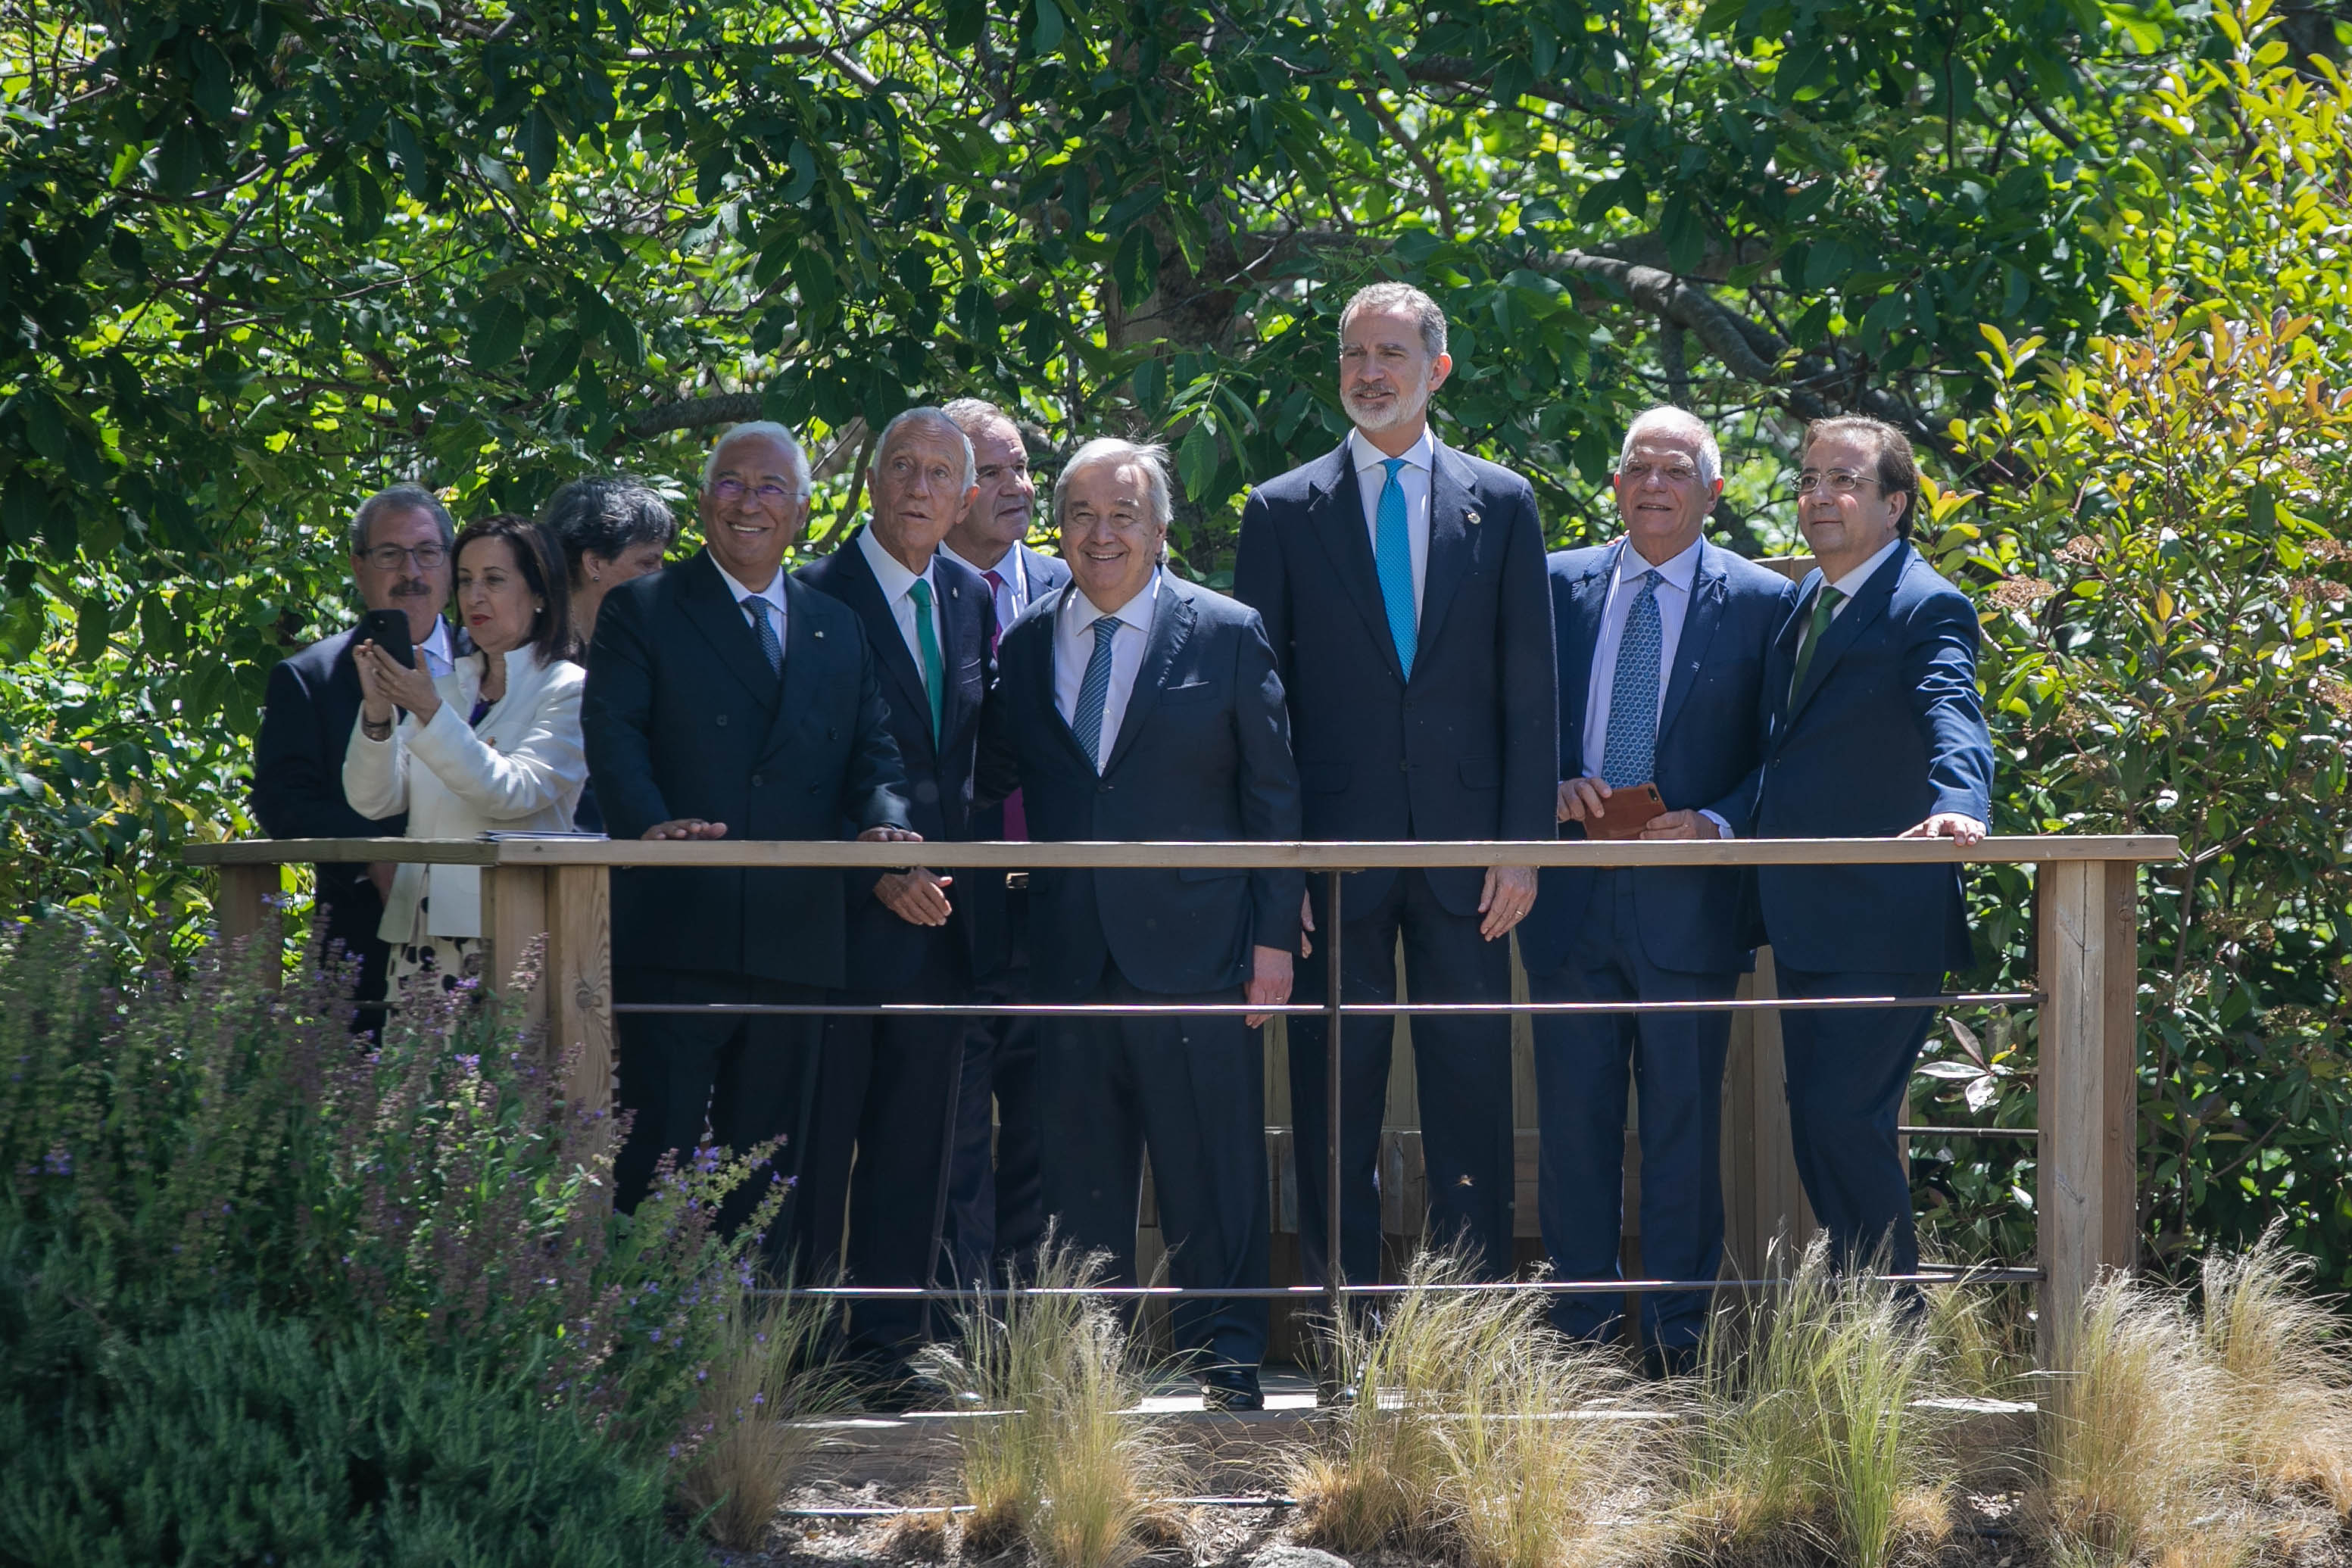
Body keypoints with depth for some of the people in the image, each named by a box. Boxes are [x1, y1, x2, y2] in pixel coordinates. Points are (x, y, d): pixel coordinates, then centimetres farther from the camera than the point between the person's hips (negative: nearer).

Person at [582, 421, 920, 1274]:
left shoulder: (839, 632, 19)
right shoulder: (641, 612, 5)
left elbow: (871, 755, 11)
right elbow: (613, 736, -8)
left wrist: (884, 821, -12)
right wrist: (649, 824, -27)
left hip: (795, 940, 5)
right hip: (675, 938, -5)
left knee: (768, 1168, 8)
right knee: (654, 1159, -6)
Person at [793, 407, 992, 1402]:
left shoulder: (970, 600, 12)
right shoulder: (819, 598, -8)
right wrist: (878, 874, -17)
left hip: (938, 905, 6)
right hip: (844, 908, -6)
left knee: (914, 1141, 7)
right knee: (819, 1141, -2)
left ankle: (887, 1343, 12)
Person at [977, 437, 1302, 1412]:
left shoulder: (1227, 635, 2)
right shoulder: (1025, 645, 11)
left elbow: (1273, 794, 2)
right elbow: (989, 779, 15)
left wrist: (1274, 934, -3)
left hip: (1194, 954, -3)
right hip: (1070, 956, 3)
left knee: (1211, 1172, -1)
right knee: (1079, 1176, 6)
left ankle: (1224, 1359, 8)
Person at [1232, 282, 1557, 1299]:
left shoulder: (1502, 504, 8)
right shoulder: (1283, 511, 6)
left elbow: (1530, 690, 6)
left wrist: (1524, 843, -3)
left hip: (1465, 852, 1)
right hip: (1333, 852, -1)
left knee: (1472, 1102, 2)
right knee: (1334, 1112, 1)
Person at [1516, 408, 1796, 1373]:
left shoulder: (1761, 602, 3)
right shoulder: (1558, 587, 11)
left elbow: (1780, 757, 2)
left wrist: (1718, 826, -14)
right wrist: (1550, 788, -5)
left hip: (1688, 899, -2)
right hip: (1571, 897, 2)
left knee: (1683, 1125, 1)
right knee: (1573, 1118, 5)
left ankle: (1676, 1331, 8)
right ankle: (1580, 1324, 13)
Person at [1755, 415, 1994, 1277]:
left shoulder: (1926, 608, -12)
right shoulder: (1806, 598, 15)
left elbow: (1953, 720, -29)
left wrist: (1957, 807, -49)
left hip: (1882, 920, -9)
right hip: (1805, 922, 9)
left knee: (1844, 1121, -12)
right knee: (1815, 1128, 11)